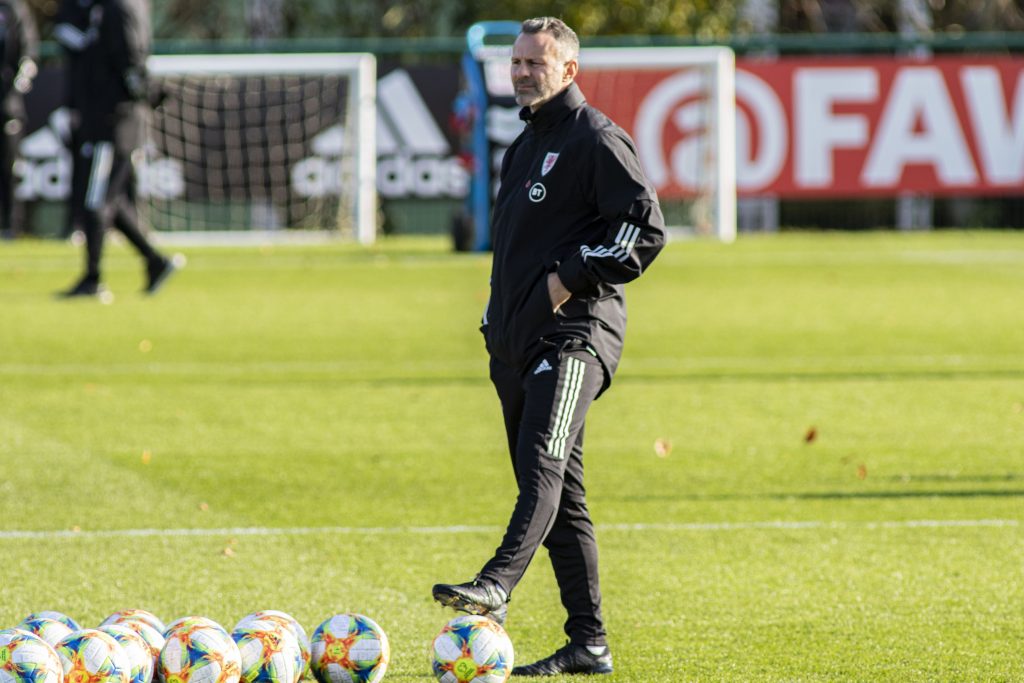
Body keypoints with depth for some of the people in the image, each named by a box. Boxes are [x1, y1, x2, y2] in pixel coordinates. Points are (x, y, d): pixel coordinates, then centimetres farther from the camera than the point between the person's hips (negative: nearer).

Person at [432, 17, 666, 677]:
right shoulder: (524, 148, 24)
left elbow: (646, 225, -14)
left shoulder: (596, 139, -5)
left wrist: (574, 278, -15)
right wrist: (498, 324, 23)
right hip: (521, 340, 9)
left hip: (575, 332, -9)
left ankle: (496, 585, -46)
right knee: (562, 494, 7)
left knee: (543, 463, -26)